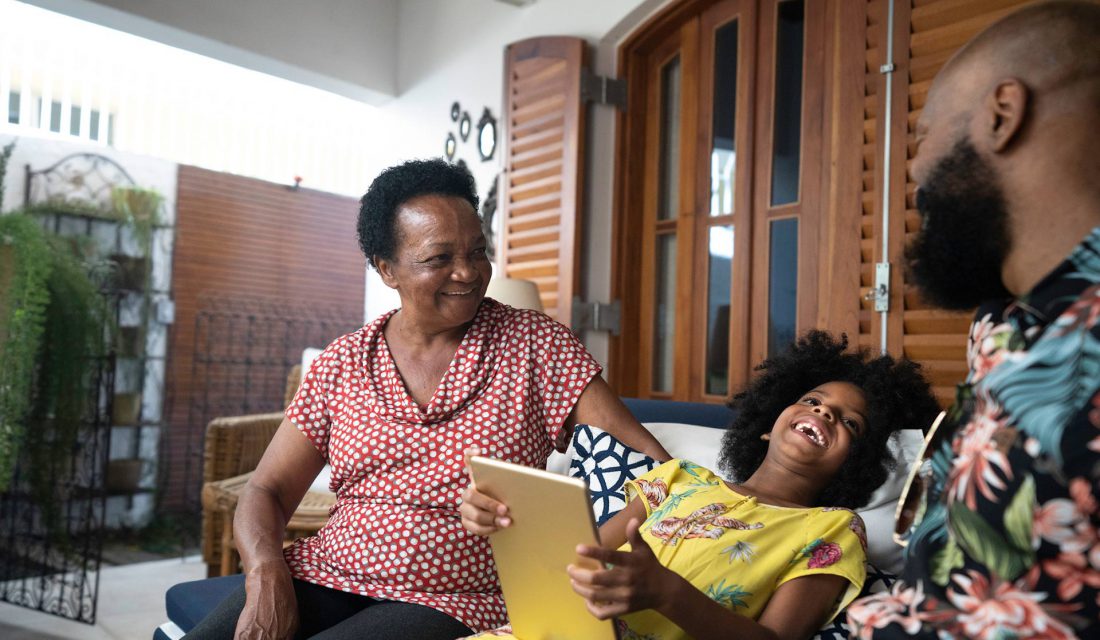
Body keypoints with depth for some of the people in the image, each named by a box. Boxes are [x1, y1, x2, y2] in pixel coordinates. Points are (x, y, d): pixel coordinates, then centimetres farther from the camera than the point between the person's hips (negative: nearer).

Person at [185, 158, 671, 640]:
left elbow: (641, 455, -7)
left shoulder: (532, 344, -3)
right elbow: (266, 492, 7)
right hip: (326, 576, 4)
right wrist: (266, 572, -12)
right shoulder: (340, 365, 5)